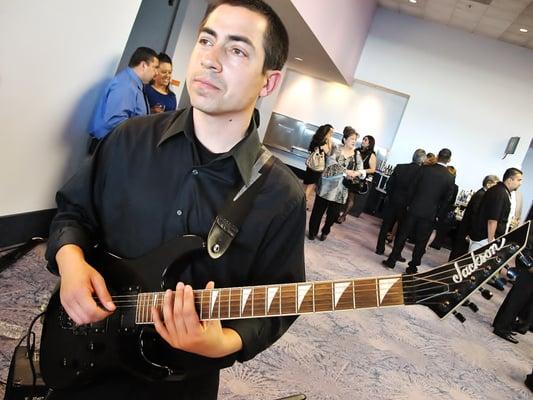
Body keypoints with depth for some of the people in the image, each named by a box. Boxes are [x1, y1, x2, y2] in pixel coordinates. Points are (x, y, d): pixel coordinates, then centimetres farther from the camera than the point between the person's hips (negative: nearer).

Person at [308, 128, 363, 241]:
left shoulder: (357, 155, 6)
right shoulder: (337, 149, -2)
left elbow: (362, 171, -1)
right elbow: (331, 162, -18)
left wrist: (356, 173, -25)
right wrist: (346, 171, -27)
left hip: (341, 189, 2)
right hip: (327, 185, -2)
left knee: (333, 213, 5)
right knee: (319, 209, 3)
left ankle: (325, 231, 29)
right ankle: (313, 231, 20)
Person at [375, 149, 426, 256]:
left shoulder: (400, 167, -5)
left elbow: (389, 184, -1)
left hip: (393, 202, 2)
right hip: (407, 205, -2)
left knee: (385, 226, 14)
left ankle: (380, 248, 19)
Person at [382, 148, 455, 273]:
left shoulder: (425, 169, -5)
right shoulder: (450, 178, -5)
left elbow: (413, 187, -1)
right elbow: (446, 199, 1)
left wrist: (409, 204, 10)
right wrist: (437, 213, 13)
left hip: (414, 209, 0)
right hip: (430, 213, 0)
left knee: (402, 236, 9)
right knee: (421, 242, 10)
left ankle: (391, 261, 14)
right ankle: (412, 266, 17)